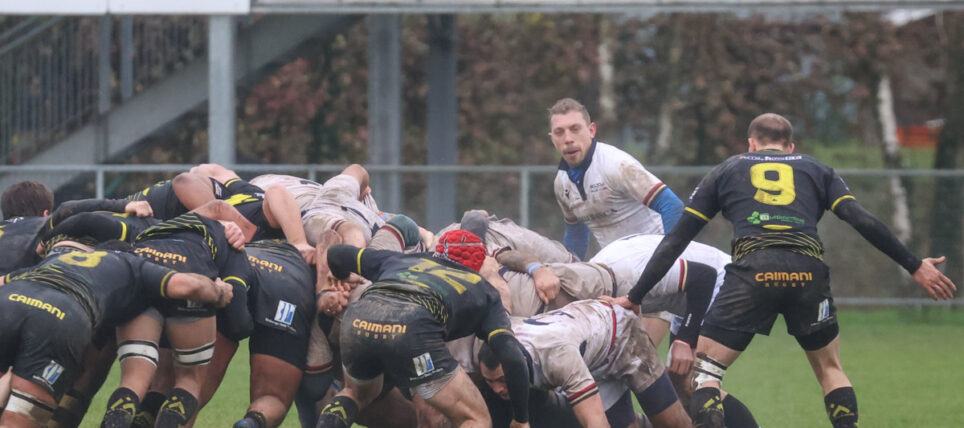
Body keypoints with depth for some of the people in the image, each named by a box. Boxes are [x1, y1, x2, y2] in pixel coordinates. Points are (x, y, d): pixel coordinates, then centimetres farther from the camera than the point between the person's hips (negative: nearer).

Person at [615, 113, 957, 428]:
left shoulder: (725, 171, 27)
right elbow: (864, 222, 13)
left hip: (752, 270, -1)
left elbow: (676, 240, 24)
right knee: (829, 368, 23)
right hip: (808, 270, 1)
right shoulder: (817, 170, 28)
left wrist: (634, 298, 27)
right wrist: (915, 267, 17)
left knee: (705, 370, 9)